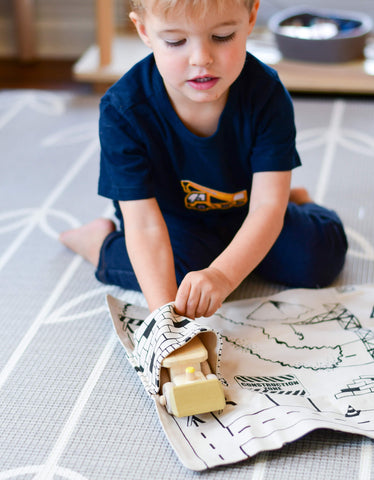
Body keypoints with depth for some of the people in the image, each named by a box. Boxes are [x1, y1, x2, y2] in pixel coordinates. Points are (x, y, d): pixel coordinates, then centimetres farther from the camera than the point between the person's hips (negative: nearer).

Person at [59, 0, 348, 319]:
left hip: (242, 215, 3)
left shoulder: (265, 94, -26)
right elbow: (144, 224, -32)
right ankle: (103, 244, 0)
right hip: (174, 223, -2)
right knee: (185, 267, -32)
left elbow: (267, 206, -30)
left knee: (319, 256, -11)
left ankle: (294, 200, 24)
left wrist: (222, 274, -49)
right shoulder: (123, 111, -30)